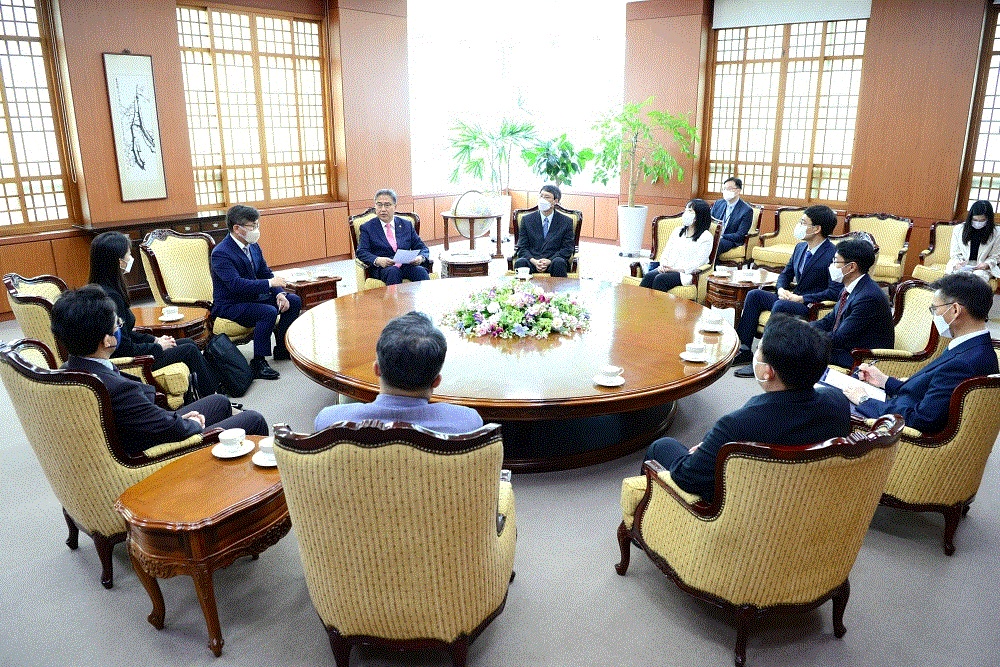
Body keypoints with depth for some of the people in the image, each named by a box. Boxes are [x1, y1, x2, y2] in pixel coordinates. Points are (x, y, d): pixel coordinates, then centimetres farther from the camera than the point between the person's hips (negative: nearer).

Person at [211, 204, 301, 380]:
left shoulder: (253, 247, 6)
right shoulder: (221, 253, -20)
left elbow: (266, 273, 9)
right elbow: (236, 284, -31)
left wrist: (280, 293, -9)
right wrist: (270, 283, -31)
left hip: (252, 297, 9)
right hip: (229, 306, -9)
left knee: (294, 301, 0)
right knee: (268, 312, -32)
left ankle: (281, 348, 12)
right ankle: (258, 363, -23)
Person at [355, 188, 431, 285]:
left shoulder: (406, 225, 20)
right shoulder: (367, 227, 13)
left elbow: (422, 248, 16)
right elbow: (361, 252, 1)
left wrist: (421, 258, -10)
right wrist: (378, 260, -21)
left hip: (406, 265, 2)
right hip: (383, 268, -2)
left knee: (420, 270, -32)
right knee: (393, 271, -37)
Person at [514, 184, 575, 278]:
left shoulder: (566, 221, 9)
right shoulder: (527, 220, 12)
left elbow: (568, 249, 3)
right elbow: (522, 247, 7)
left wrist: (550, 261, -15)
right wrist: (534, 261, -15)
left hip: (554, 261, 0)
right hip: (532, 261, 0)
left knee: (559, 262, -35)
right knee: (520, 262, -32)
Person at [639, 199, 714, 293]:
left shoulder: (706, 237, 1)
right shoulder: (678, 231, 21)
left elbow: (698, 263, -8)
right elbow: (666, 252, 17)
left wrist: (676, 269, -18)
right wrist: (663, 265, -5)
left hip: (686, 273, -5)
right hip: (668, 269, 5)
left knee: (660, 279, -33)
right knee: (648, 276, -26)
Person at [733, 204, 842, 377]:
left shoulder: (833, 254, -15)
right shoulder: (800, 247, 10)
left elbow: (835, 292, -21)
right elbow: (785, 274, 21)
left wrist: (802, 298, -22)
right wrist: (781, 289, -2)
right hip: (792, 298, 8)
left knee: (780, 306, -34)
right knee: (754, 295, -8)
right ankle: (744, 349, -8)